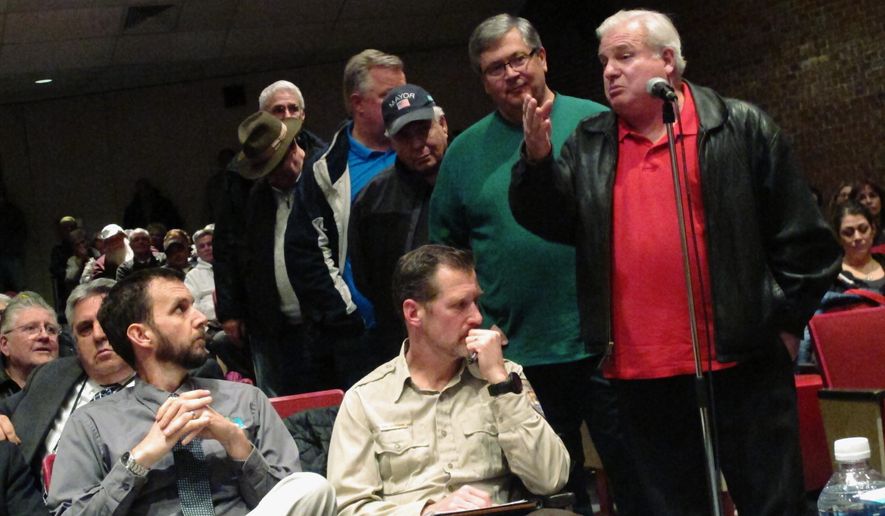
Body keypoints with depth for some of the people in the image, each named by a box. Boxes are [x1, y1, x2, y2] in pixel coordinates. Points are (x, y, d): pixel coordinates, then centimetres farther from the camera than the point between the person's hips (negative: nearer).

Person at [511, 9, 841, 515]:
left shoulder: (740, 127, 1)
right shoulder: (589, 146, 12)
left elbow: (801, 238, 2)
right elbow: (552, 219, 2)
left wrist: (786, 321, 0)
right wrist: (538, 157, -12)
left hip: (740, 360, -3)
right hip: (641, 372, 3)